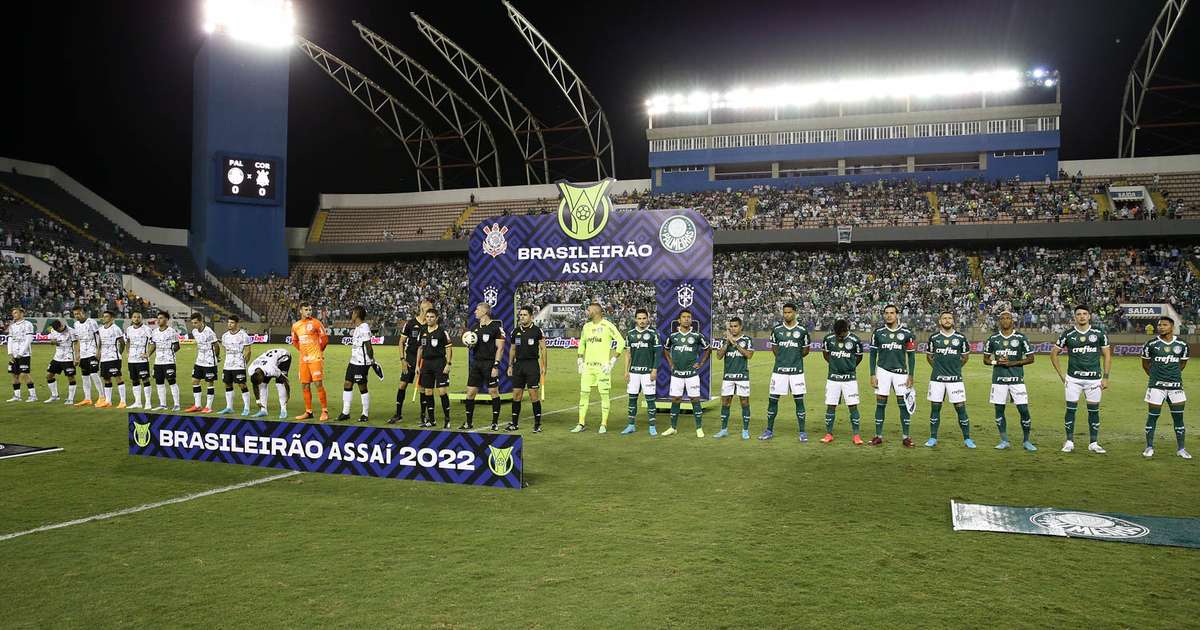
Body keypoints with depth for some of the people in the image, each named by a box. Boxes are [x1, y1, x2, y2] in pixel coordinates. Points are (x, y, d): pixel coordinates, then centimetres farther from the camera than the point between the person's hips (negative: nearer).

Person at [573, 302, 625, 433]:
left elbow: (621, 342, -9)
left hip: (602, 366, -6)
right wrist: (580, 360, 15)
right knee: (584, 393, 4)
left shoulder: (607, 326, -7)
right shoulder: (586, 327, 13)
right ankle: (581, 424, 11)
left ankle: (604, 425, 7)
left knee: (604, 394, -1)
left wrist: (612, 361, -11)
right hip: (587, 366, 6)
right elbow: (581, 343, 26)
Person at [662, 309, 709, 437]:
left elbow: (707, 349, 11)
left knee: (695, 399, 0)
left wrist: (701, 363, 4)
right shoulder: (673, 335, 2)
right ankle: (673, 428, 15)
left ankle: (699, 428, 8)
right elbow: (665, 349, 19)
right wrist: (670, 363, 11)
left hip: (692, 374, -2)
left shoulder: (697, 335, -2)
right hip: (676, 374, 2)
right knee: (675, 400, 6)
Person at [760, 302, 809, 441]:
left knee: (799, 400, 2)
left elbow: (806, 350, 11)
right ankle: (769, 430, 15)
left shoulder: (802, 331, 0)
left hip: (796, 371, -1)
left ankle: (802, 432, 11)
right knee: (773, 399, 3)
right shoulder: (777, 330, 4)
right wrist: (782, 358, 10)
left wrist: (795, 358, 7)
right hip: (779, 370, 2)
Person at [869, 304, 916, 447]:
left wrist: (910, 376, 0)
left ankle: (906, 437, 8)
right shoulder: (878, 332, 2)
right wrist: (872, 375, 0)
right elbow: (873, 354, 6)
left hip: (901, 372, 0)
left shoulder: (906, 333, 0)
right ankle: (878, 436, 8)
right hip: (883, 371, 0)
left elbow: (911, 355, 5)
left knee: (903, 404, 0)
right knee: (881, 403, 2)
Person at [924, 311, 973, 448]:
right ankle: (933, 438, 13)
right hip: (937, 379, 1)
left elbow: (965, 356, 17)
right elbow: (929, 356, 17)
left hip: (955, 379, -1)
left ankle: (967, 439, 7)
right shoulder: (934, 338, 3)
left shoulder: (960, 338, 2)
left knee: (961, 407, -2)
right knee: (935, 407, 4)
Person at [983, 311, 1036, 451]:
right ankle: (1004, 440, 16)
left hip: (1017, 379, -2)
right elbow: (986, 359, 12)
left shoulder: (1021, 338, 1)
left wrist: (1012, 363, -11)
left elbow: (1030, 359, 2)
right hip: (999, 379, 2)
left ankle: (1026, 441, 11)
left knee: (1024, 410, -5)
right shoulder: (993, 339, 6)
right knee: (999, 410, 4)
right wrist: (996, 362, -9)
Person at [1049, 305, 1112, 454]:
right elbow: (1053, 353, 9)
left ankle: (1093, 443, 14)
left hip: (1094, 379, 1)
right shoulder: (1068, 334, 1)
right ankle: (1069, 442, 8)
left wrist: (1105, 377, 1)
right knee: (1071, 409, -1)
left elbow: (1107, 355, 8)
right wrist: (1061, 374, 4)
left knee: (1094, 410, 4)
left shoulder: (1099, 334, 3)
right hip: (1073, 378, -1)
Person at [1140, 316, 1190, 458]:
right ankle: (1149, 447, 9)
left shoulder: (1182, 345, 2)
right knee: (1152, 416, 0)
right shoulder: (1151, 344, -4)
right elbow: (1145, 364, 10)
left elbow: (1183, 363, 17)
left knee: (1178, 417, 5)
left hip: (1176, 386, 2)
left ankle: (1180, 448, 16)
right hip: (1156, 386, -2)